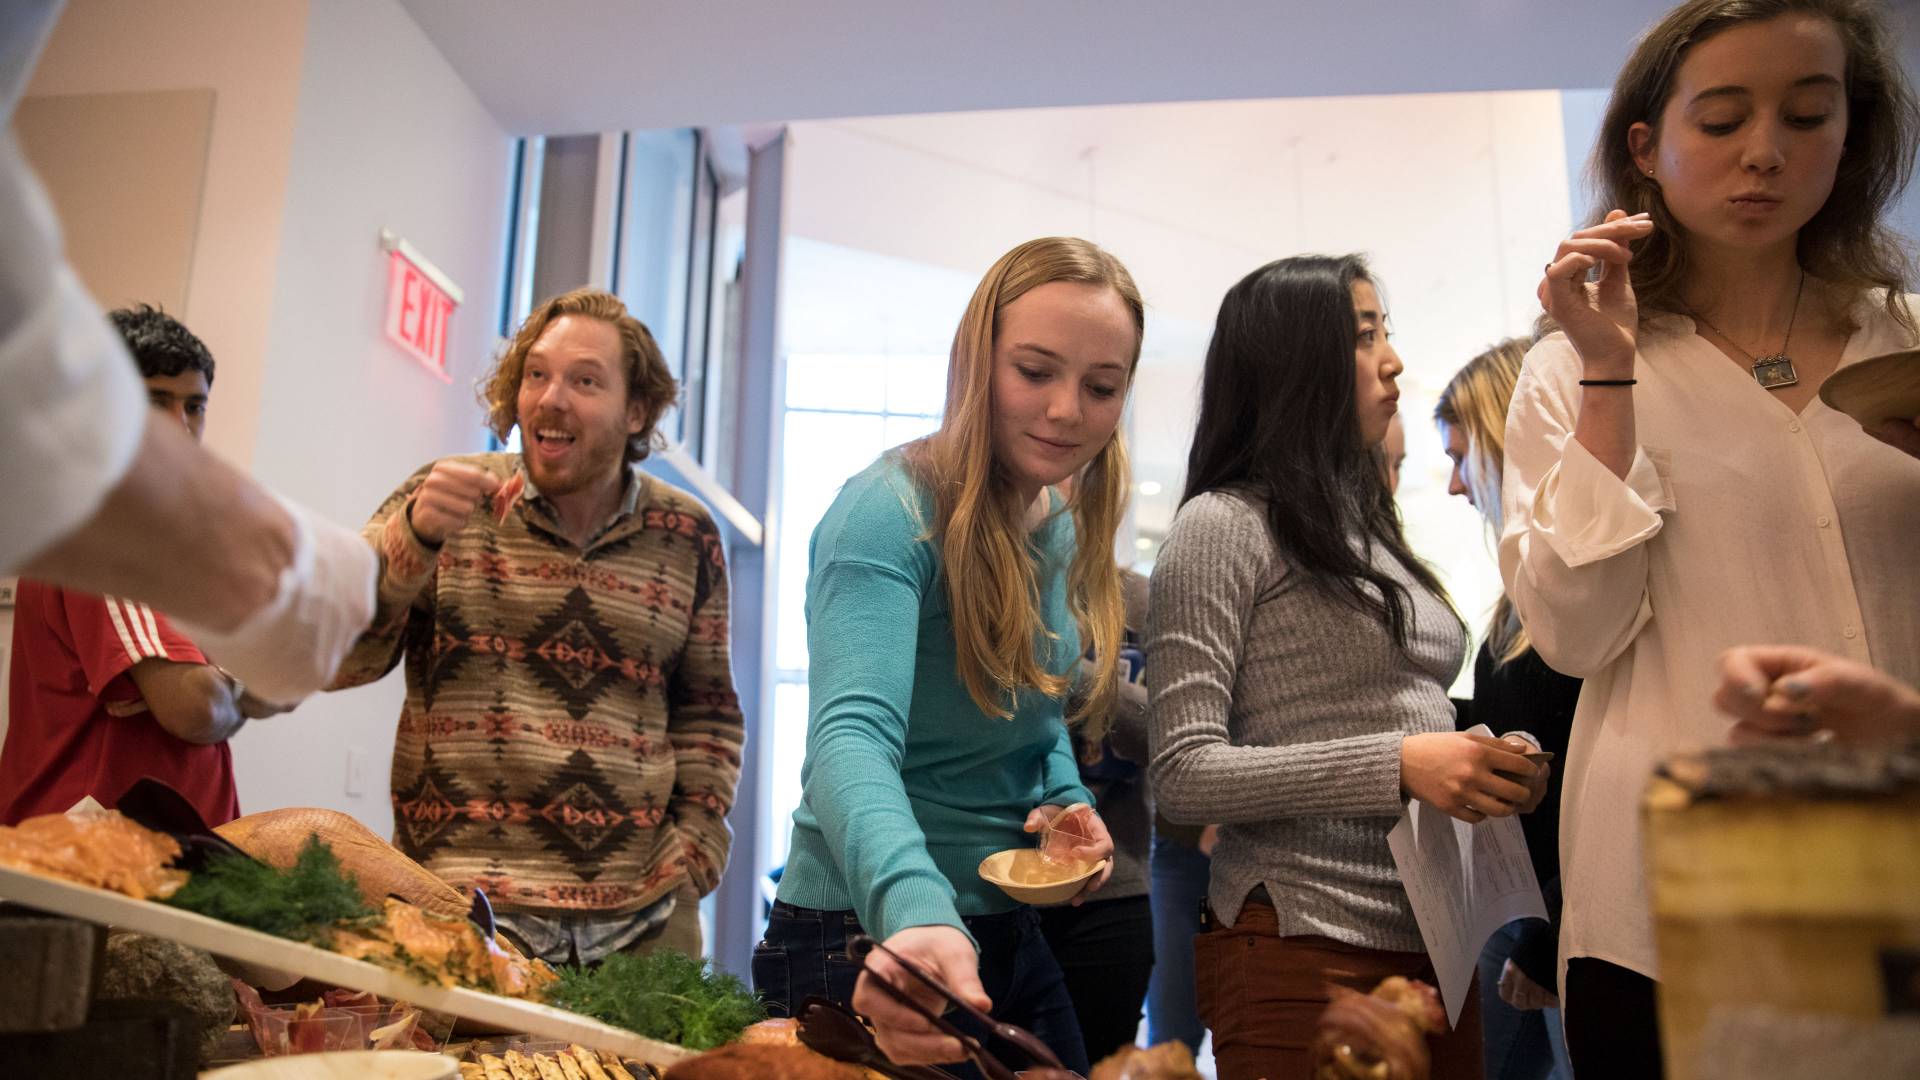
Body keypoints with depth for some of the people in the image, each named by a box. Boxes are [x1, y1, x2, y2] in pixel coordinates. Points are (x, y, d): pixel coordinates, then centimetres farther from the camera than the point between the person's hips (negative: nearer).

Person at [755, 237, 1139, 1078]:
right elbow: (851, 738, -35)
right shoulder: (890, 513, -21)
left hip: (1008, 935, 8)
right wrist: (915, 914, -52)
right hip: (871, 945, -8)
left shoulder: (1067, 531, 3)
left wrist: (1070, 802, -4)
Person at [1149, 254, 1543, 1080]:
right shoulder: (1222, 526, -9)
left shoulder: (1368, 527, 15)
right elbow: (1183, 776, -16)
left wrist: (1485, 767, 3)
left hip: (1436, 943, 8)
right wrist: (1397, 765, -22)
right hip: (1305, 948, -8)